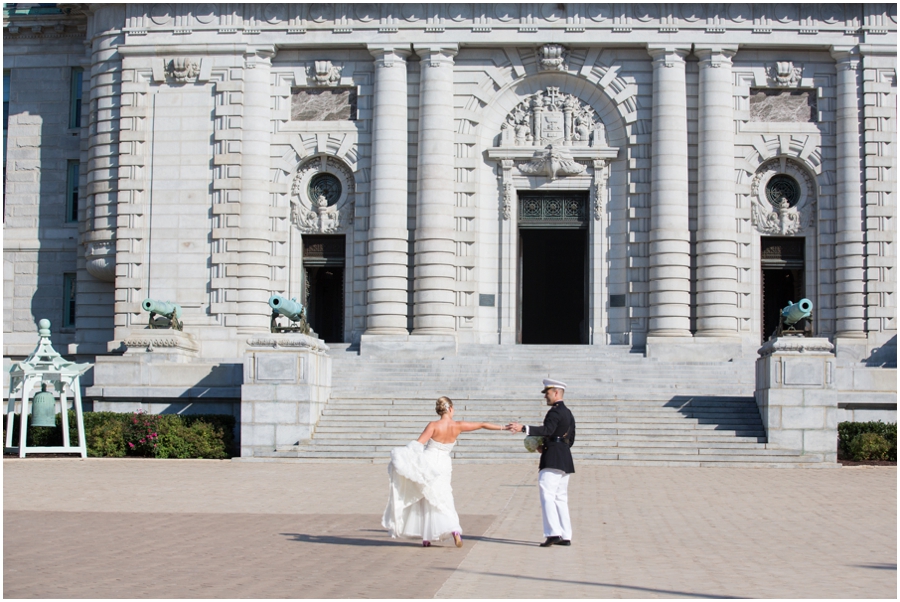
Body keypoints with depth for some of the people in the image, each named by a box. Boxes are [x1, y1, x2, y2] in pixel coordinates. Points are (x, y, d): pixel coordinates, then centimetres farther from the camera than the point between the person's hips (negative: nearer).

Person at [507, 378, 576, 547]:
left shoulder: (555, 411, -11)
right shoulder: (568, 413, 20)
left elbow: (547, 430, -28)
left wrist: (523, 428, -36)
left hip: (552, 460, -10)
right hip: (565, 461, 10)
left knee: (547, 496, -12)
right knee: (560, 498, 11)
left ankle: (553, 533, -20)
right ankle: (565, 536, 11)